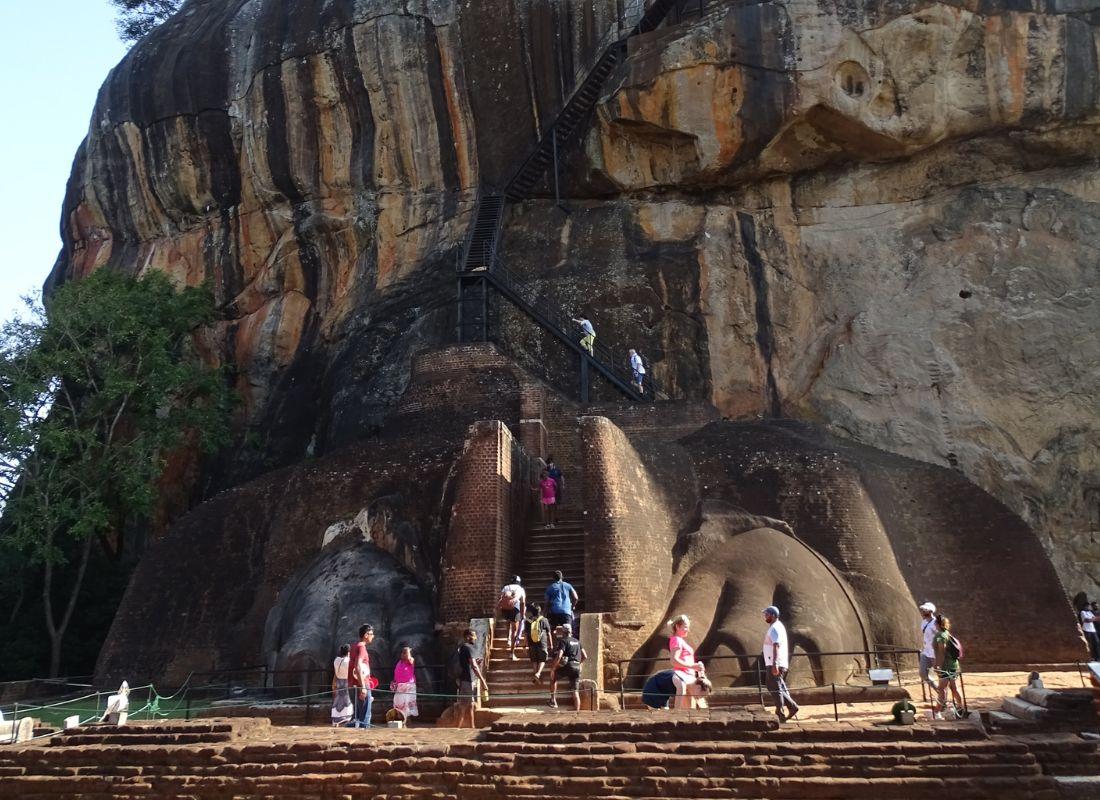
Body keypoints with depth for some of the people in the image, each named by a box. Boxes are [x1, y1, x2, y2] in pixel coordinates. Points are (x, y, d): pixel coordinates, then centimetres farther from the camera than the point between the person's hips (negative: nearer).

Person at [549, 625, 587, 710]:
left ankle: (553, 701, 14)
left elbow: (559, 656, -17)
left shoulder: (563, 641, -3)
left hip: (567, 667, -5)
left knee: (553, 677, 20)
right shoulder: (577, 641, 18)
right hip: (577, 668, 5)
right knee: (575, 692, 7)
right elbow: (585, 656, 19)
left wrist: (552, 668, -7)